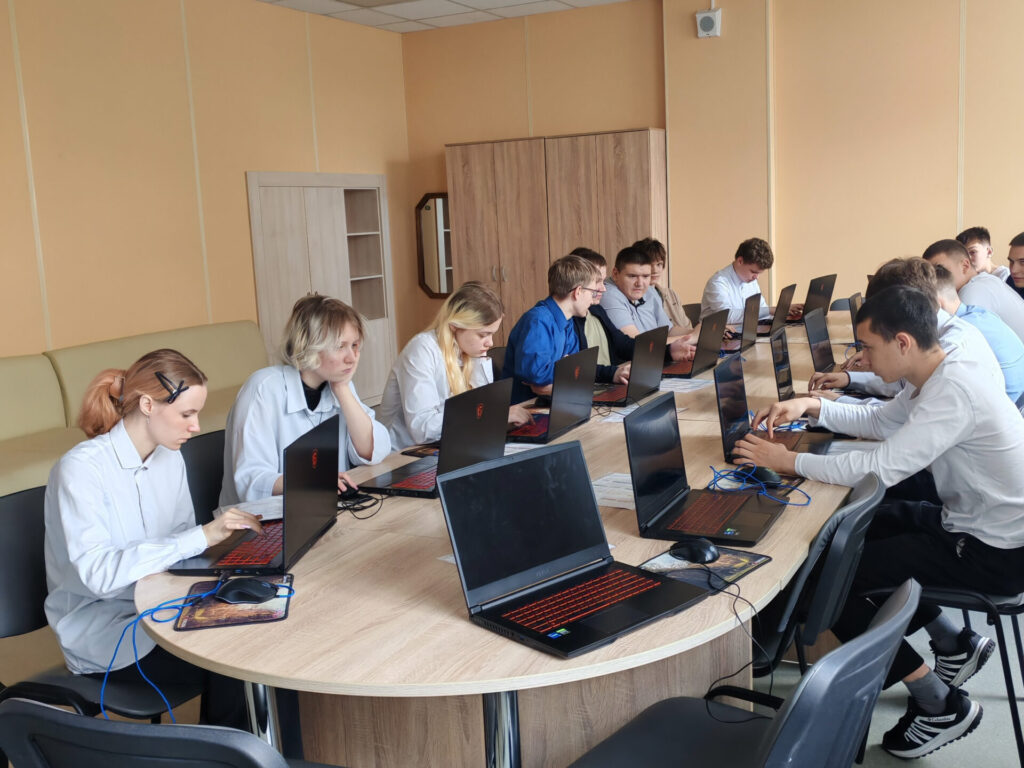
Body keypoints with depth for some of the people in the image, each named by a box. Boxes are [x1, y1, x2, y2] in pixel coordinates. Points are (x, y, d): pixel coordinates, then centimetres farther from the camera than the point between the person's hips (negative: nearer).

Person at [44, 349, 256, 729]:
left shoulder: (169, 457, 3)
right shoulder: (81, 468, -19)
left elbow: (181, 548, 8)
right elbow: (100, 573, -31)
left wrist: (227, 530, -12)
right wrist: (201, 536, -34)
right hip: (99, 630, -6)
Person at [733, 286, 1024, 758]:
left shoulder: (953, 391, -28)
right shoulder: (939, 376, 2)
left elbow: (881, 467, -32)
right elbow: (879, 422, 15)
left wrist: (788, 461, -22)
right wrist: (812, 408, 0)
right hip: (967, 521, 10)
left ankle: (942, 705, 2)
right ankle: (954, 644, 24)